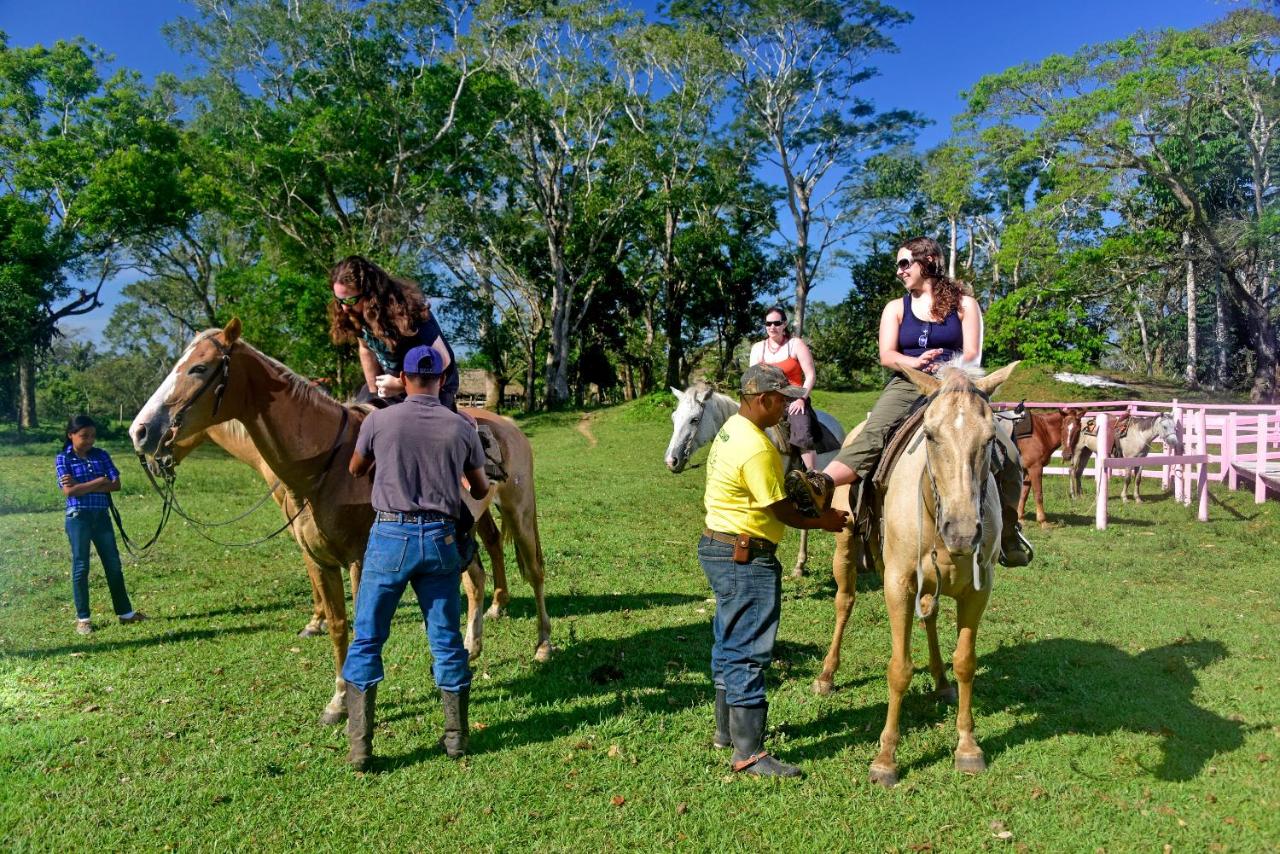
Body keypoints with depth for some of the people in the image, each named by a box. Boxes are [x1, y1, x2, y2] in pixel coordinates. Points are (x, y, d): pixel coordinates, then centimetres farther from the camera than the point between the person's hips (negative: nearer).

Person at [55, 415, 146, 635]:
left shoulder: (101, 455, 5)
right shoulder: (63, 459, -3)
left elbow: (116, 484, -5)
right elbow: (69, 491, -16)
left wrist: (82, 486, -13)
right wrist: (99, 481, -13)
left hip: (102, 516, 4)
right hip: (78, 518, -3)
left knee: (114, 565, 9)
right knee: (81, 567, 3)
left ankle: (125, 612, 19)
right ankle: (83, 619, 14)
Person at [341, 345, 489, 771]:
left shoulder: (379, 421, -4)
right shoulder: (461, 428, 0)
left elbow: (356, 470, 15)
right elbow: (481, 490, 12)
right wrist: (481, 489, 36)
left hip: (391, 535, -1)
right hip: (441, 538, 2)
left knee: (367, 639, 9)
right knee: (446, 640, 12)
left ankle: (360, 745, 10)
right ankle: (456, 735, 22)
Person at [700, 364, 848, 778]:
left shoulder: (731, 429, 9)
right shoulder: (757, 448, -23)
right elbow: (781, 512, -15)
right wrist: (823, 521, 0)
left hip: (719, 547, 11)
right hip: (746, 558, -11)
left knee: (729, 643, 20)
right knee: (749, 653, -4)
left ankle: (727, 729, 35)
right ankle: (748, 753, 4)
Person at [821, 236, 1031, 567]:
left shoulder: (964, 303, 11)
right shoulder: (896, 308, 16)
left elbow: (972, 354, 1)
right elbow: (886, 355, 2)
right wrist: (916, 362, -20)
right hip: (906, 386, 0)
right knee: (872, 435, -29)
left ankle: (1006, 530, 0)